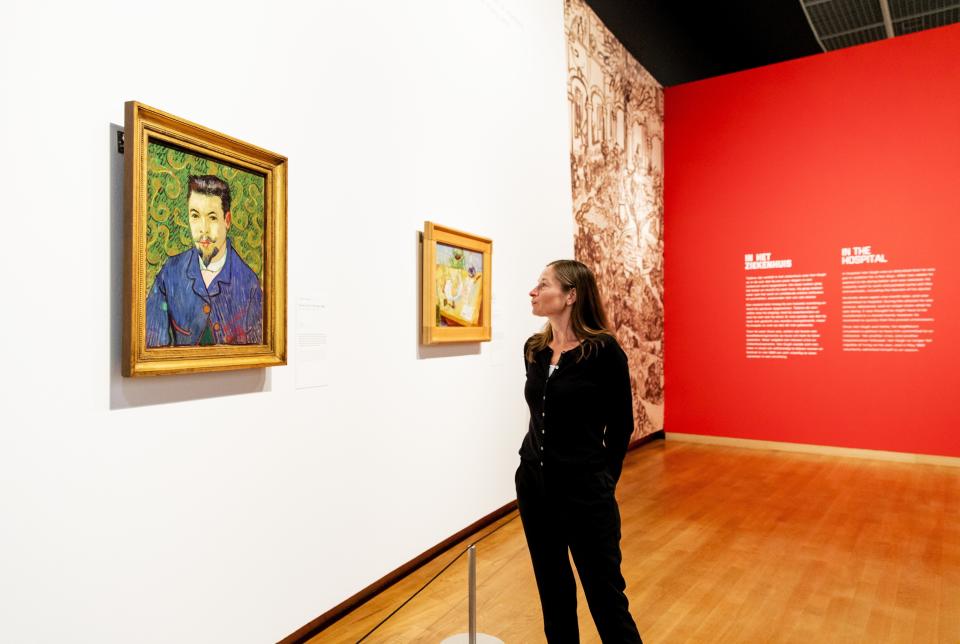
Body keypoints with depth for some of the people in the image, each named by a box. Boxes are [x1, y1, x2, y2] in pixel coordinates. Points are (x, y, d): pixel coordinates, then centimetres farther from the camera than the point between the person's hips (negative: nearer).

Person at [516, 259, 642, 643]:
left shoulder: (604, 351, -14)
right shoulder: (533, 349, 2)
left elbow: (621, 424, -5)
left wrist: (603, 480, 2)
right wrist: (539, 462, 16)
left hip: (584, 490, -6)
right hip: (533, 485, 6)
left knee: (605, 595, 8)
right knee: (552, 590, 19)